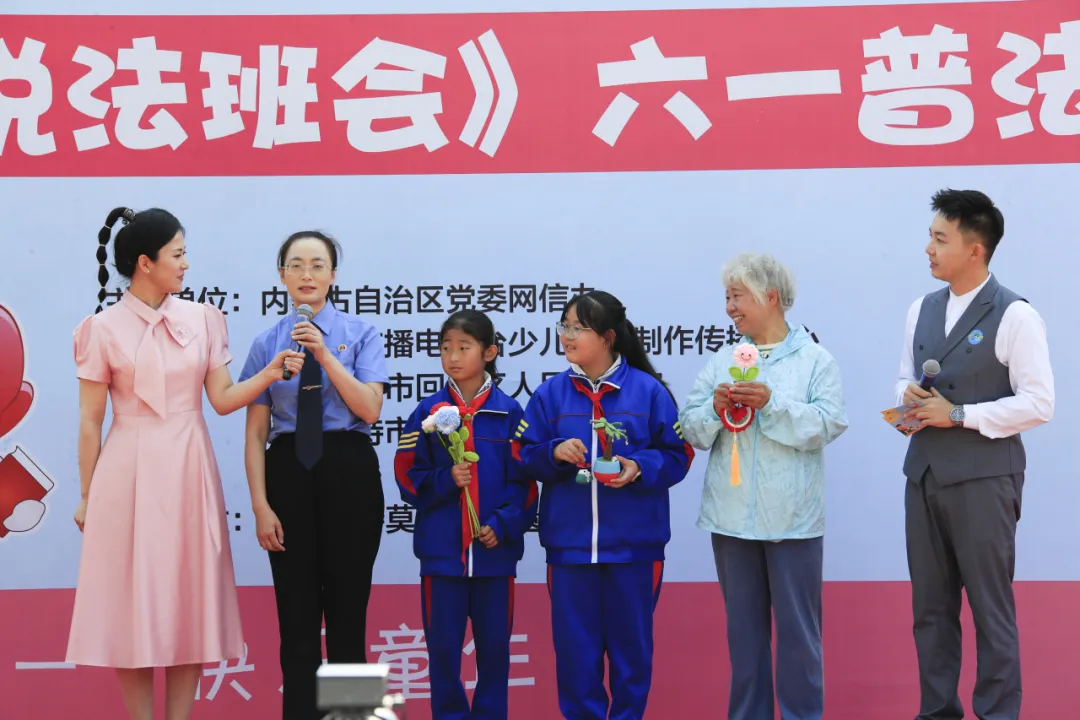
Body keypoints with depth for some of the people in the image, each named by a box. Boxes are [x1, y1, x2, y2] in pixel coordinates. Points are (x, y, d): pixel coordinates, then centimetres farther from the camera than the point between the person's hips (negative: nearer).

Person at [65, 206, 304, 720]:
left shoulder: (202, 319, 5)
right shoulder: (104, 329, -3)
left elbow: (222, 399, 3)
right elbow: (89, 422, 0)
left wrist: (268, 375, -14)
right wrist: (87, 496, 1)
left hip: (188, 469, 3)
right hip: (130, 472, -3)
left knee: (189, 600, 5)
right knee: (132, 600, 1)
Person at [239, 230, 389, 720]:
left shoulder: (359, 334, 2)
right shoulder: (267, 343, 6)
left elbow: (370, 409, -10)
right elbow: (256, 432, 2)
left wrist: (324, 356, -17)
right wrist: (261, 506, -5)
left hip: (348, 472, -1)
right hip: (289, 472, 1)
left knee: (348, 605, 6)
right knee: (296, 611, 5)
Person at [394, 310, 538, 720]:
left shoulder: (509, 413, -1)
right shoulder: (427, 413, 1)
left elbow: (523, 481, 0)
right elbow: (409, 478, 1)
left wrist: (503, 525, -12)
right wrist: (447, 480, -16)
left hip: (495, 549, 0)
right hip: (441, 548, 0)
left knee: (494, 644, 8)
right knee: (443, 646, 5)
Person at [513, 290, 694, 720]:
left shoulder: (648, 391, -3)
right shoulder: (550, 394, 3)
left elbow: (677, 455, 0)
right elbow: (524, 455, 4)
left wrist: (640, 468, -17)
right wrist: (553, 453, -15)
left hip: (634, 542, -2)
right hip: (569, 541, 2)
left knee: (631, 641, 8)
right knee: (574, 643, 6)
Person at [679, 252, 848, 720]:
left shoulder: (815, 360, -1)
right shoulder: (721, 362, 10)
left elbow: (829, 423, -13)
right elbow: (692, 430, 5)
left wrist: (772, 404, -21)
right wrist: (714, 409, -15)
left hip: (791, 519, -4)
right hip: (731, 518, 4)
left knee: (797, 628, 3)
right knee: (744, 627, 12)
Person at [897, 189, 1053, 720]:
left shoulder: (1014, 316, -9)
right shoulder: (922, 310, 11)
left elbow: (1038, 403, -13)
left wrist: (959, 414, -16)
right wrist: (909, 397, -3)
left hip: (983, 478, -6)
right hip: (924, 473, 7)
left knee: (990, 607, 1)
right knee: (930, 606, 12)